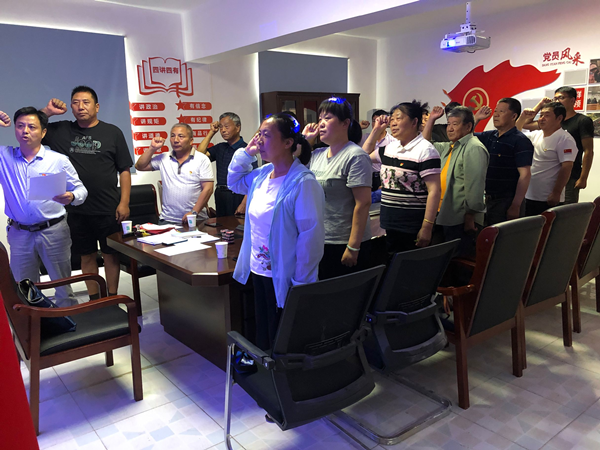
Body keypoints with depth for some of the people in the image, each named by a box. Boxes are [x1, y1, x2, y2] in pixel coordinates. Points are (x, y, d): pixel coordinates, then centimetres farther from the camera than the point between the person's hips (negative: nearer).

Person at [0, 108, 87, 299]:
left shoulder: (59, 160, -3)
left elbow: (81, 189, -1)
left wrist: (71, 197, -25)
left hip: (54, 231, -2)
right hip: (19, 233, 3)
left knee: (63, 284, 8)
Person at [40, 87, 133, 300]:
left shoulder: (112, 132, 1)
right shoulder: (60, 130, 7)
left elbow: (124, 170, -1)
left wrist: (124, 203, -8)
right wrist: (47, 111, -5)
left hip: (107, 210, -2)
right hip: (76, 210, 2)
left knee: (111, 254, 6)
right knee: (87, 255, 11)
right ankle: (94, 300, 24)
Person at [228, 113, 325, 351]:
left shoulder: (303, 182, -21)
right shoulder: (262, 175, 5)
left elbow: (311, 235, -22)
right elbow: (234, 182, 25)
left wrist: (301, 282, -20)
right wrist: (246, 153, 9)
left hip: (283, 277, -8)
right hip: (259, 270, 8)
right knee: (262, 333, 23)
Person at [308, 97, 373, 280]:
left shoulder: (356, 156, -13)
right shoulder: (317, 155, 9)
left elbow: (363, 203, -18)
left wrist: (353, 247, -20)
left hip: (344, 245, -6)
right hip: (319, 241, 7)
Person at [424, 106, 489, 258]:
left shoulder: (474, 148, -14)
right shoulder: (449, 147, 17)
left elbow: (475, 186, -21)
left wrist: (470, 217, -23)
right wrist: (431, 119, 18)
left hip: (461, 220, -9)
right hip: (446, 216, 10)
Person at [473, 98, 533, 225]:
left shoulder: (521, 141, -11)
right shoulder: (489, 136, 8)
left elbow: (525, 175, -17)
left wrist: (515, 206, -21)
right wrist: (476, 118, 6)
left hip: (507, 202, -7)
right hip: (489, 199, 7)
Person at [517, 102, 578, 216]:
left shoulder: (565, 139, -10)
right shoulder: (535, 135, 13)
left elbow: (566, 167, -17)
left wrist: (556, 193, -22)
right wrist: (523, 118, 11)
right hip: (528, 196, 7)